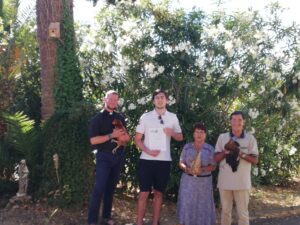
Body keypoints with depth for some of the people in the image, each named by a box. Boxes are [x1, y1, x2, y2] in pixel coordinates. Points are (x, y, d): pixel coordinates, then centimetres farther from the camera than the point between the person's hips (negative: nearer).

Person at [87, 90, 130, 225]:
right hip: (104, 156, -5)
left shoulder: (120, 118, 10)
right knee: (99, 188, -9)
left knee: (111, 187, 12)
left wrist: (122, 136, -9)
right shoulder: (97, 118, -5)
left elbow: (127, 137, 14)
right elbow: (93, 140, -14)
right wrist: (112, 135, -20)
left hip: (119, 156, 5)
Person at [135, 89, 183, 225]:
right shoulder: (145, 117, 0)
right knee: (144, 193, -3)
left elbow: (180, 137, 13)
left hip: (164, 160, 2)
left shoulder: (172, 117, 6)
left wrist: (172, 133, -10)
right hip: (147, 160, -2)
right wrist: (148, 151, -14)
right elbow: (137, 139, 2)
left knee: (158, 193, 9)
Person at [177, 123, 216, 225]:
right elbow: (181, 163, 4)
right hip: (188, 180, 1)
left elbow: (213, 166, -3)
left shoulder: (210, 149, -2)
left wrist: (203, 169, -20)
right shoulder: (187, 147, 2)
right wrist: (186, 168, -17)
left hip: (204, 181, -1)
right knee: (186, 204, 1)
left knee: (202, 205, 2)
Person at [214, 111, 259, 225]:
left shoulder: (250, 138, -1)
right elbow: (216, 158, 4)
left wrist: (242, 154, -19)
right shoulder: (222, 137, 3)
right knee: (225, 211, 13)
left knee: (243, 212, 5)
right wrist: (225, 152, -16)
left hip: (242, 182, -2)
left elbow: (255, 160, -3)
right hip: (224, 181, 2)